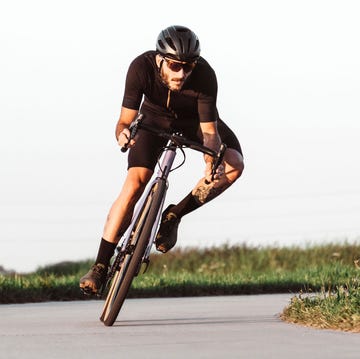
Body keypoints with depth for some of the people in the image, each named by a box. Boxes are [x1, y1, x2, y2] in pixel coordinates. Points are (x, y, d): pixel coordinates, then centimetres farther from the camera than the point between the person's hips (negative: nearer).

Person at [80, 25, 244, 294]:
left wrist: (213, 163, -52)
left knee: (233, 165, -26)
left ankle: (173, 216, -11)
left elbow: (209, 130, -33)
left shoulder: (204, 75, -36)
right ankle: (100, 267, -13)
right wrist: (122, 133, -57)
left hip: (195, 122, 0)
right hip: (156, 118, 0)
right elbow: (126, 120, -33)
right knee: (134, 184, -19)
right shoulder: (142, 68, -34)